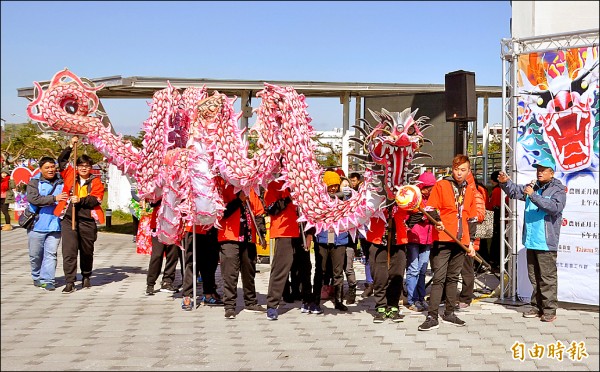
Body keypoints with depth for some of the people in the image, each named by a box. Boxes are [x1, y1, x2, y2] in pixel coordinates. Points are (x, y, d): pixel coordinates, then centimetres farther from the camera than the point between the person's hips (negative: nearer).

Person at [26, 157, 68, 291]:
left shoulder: (62, 182, 11)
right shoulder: (34, 182, 1)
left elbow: (68, 198, 25)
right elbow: (33, 198, -15)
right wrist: (54, 198, -21)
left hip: (55, 225, 2)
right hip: (37, 224, -1)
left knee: (51, 253, -3)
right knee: (35, 254, 8)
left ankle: (47, 280, 1)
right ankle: (37, 277, 28)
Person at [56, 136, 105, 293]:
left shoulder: (96, 182, 4)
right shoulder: (70, 175, 10)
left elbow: (96, 199, -6)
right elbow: (61, 160, 14)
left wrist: (80, 200, -17)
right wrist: (70, 147, 4)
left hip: (87, 220, 0)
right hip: (68, 219, 1)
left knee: (87, 251, 13)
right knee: (69, 251, -6)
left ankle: (86, 277, 32)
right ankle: (70, 282, -3)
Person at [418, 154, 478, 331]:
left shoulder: (470, 191, 14)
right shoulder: (441, 185, -1)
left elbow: (471, 218, 18)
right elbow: (431, 208, -5)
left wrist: (471, 242, 15)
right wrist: (437, 222, -24)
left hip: (461, 241, 5)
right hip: (442, 239, -5)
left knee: (453, 278, 13)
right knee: (439, 278, -8)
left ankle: (449, 313, 22)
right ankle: (432, 317, -8)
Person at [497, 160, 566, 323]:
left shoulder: (558, 189, -6)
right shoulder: (532, 187, 14)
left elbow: (555, 207, -22)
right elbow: (515, 191, 16)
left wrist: (533, 196, -25)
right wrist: (505, 182, -4)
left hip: (546, 242, -7)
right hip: (531, 241, 7)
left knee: (547, 277, -5)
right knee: (534, 277, 14)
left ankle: (549, 309, 1)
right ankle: (537, 306, 23)